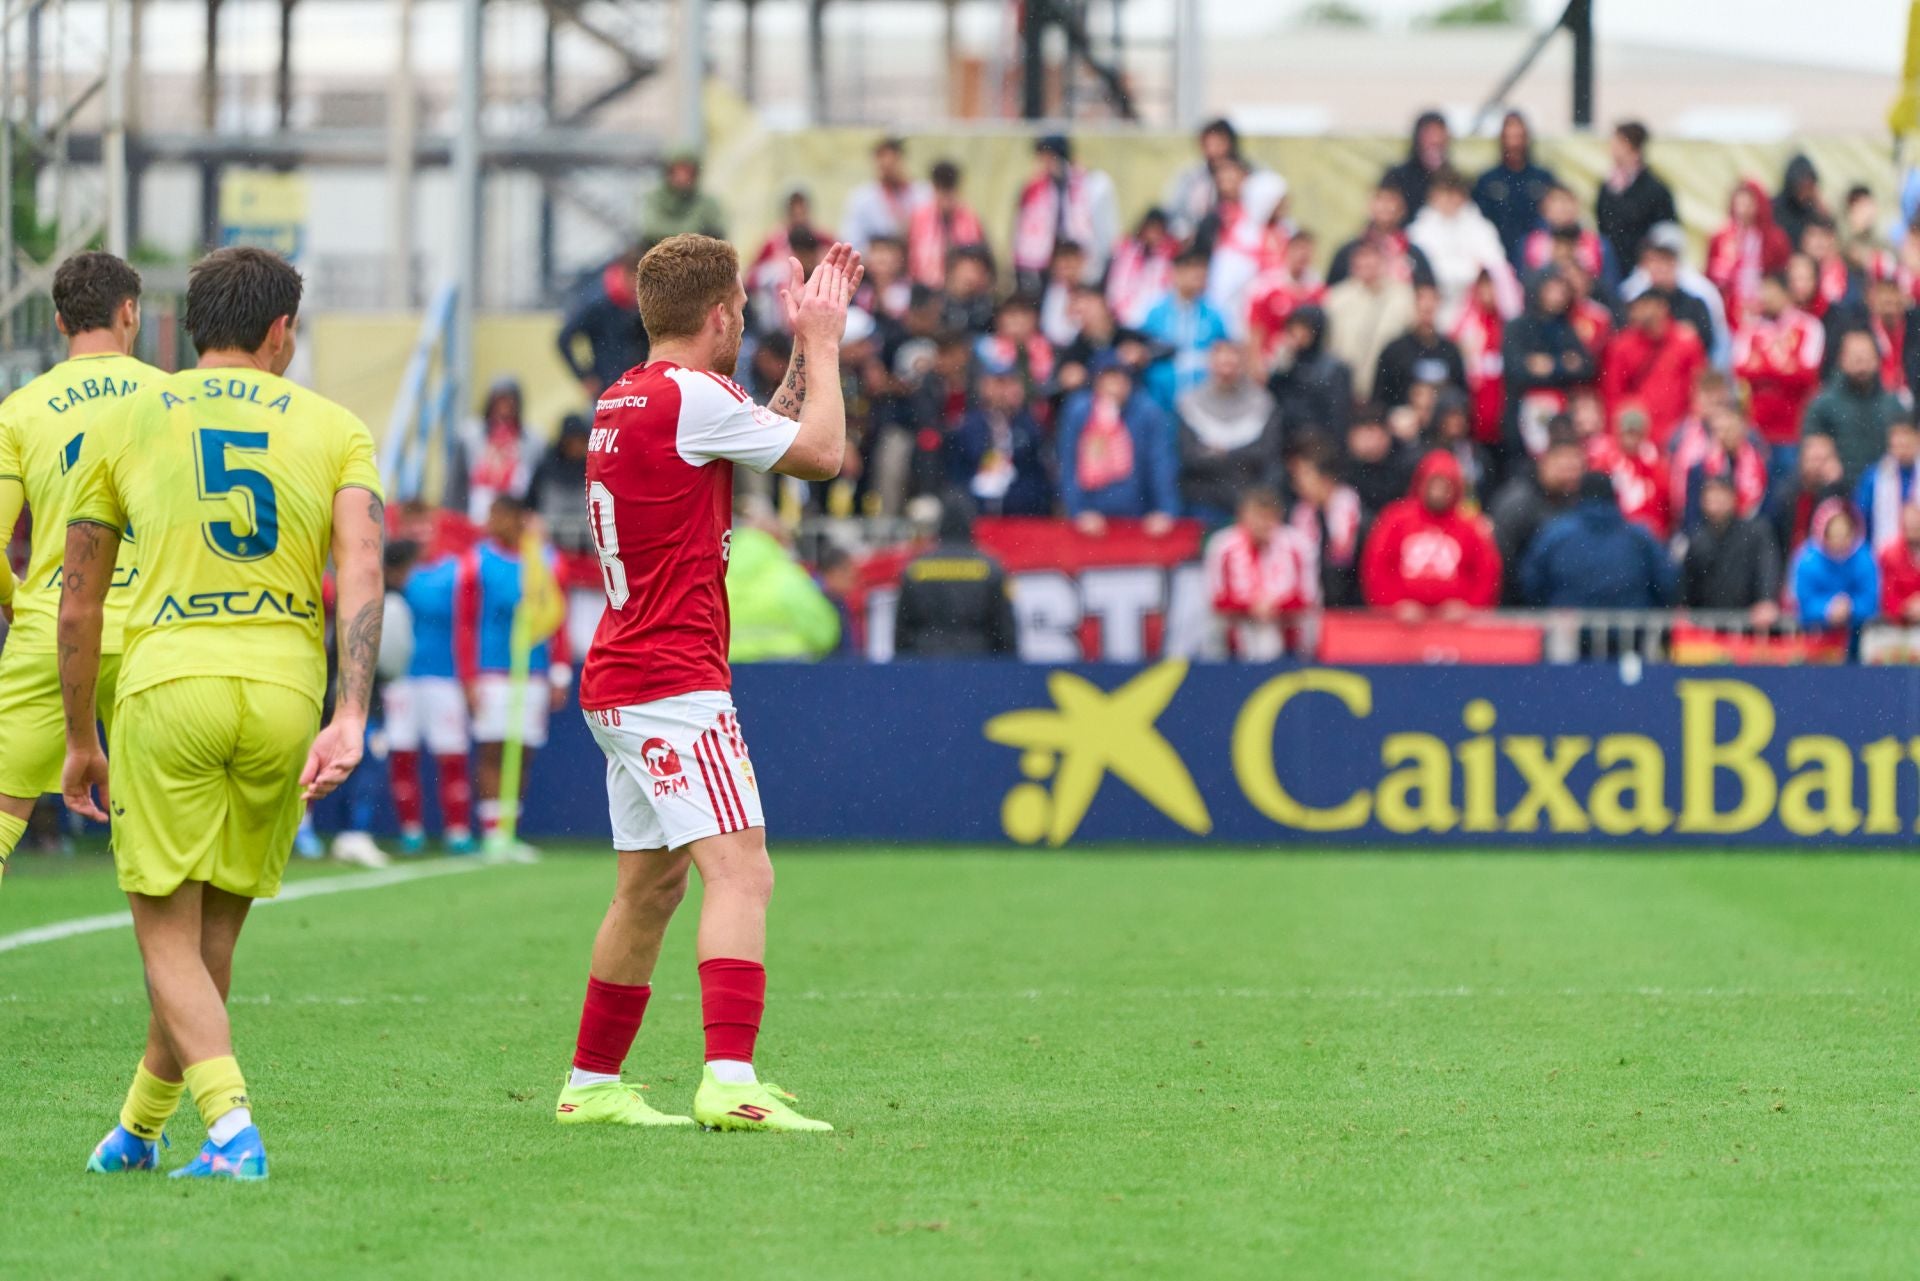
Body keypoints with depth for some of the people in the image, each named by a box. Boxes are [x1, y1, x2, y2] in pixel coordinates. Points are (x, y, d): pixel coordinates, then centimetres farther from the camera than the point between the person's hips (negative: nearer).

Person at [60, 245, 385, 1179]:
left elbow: (77, 603, 13)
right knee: (215, 927, 16)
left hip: (167, 684, -2)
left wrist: (81, 740, 22)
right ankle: (139, 1127, 30)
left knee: (168, 934, 3)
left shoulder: (123, 425, 12)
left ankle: (231, 1127, -18)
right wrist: (349, 717, -11)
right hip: (284, 691, 2)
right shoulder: (333, 428, 11)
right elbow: (361, 571, -5)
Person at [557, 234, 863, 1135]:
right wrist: (820, 343, 5)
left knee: (649, 889, 17)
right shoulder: (688, 397, -14)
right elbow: (822, 453, -7)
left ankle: (590, 1083, 24)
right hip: (673, 681, -10)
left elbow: (773, 437, 26)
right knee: (740, 874, -17)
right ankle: (730, 1083, -30)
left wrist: (809, 350, 23)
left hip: (621, 684, 10)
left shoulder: (625, 400, 14)